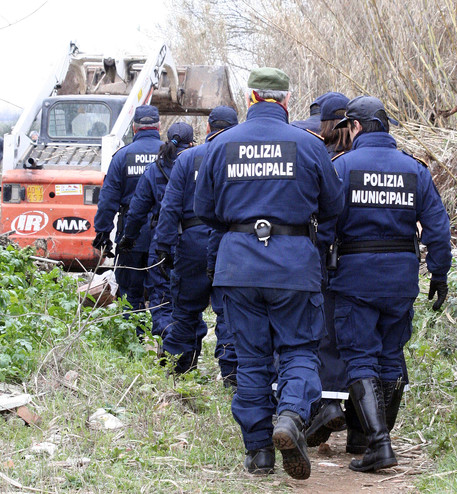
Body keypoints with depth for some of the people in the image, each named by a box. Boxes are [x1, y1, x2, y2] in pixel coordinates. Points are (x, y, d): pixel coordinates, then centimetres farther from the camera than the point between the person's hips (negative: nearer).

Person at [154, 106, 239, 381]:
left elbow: (171, 205, 0)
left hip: (194, 239, 0)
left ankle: (178, 365, 18)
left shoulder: (187, 158, 4)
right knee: (229, 308, 3)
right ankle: (230, 369, -2)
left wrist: (164, 245, 0)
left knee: (187, 307, 10)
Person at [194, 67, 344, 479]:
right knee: (299, 349, 6)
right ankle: (292, 414, -22)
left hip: (238, 261, 2)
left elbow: (204, 209, 11)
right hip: (294, 261, -2)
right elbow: (334, 206, 7)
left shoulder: (222, 145, 3)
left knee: (251, 356, 9)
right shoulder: (308, 145, -3)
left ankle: (259, 450, 11)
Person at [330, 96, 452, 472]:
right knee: (391, 357, 15)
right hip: (402, 276, 4)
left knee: (360, 359, -3)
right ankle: (380, 436, 24)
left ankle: (379, 444, -16)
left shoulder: (342, 166, -6)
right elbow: (437, 226, 3)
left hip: (356, 274, -4)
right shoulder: (414, 169, 5)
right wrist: (439, 275, 10)